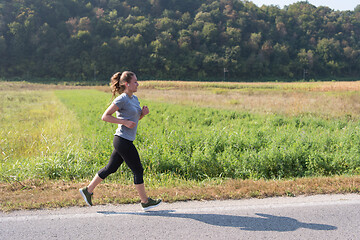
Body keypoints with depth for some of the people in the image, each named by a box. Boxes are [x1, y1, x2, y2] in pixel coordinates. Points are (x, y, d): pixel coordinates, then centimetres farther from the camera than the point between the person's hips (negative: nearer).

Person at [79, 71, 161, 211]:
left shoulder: (134, 99, 13)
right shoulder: (121, 99, -13)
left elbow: (136, 118, 25)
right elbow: (105, 116, -14)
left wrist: (143, 113, 3)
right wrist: (125, 122, -19)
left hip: (124, 141, 9)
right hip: (123, 141, -9)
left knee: (111, 168, 15)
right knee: (138, 170, 0)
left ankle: (88, 190, 25)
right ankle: (145, 202, 12)